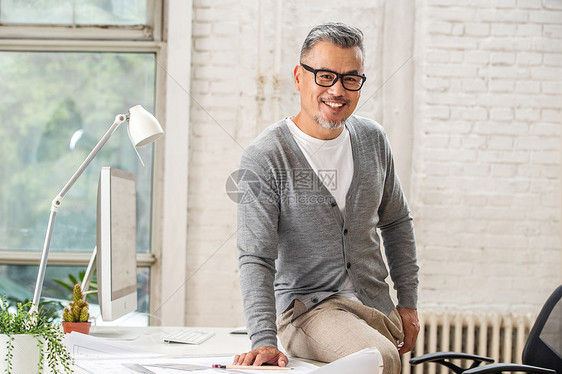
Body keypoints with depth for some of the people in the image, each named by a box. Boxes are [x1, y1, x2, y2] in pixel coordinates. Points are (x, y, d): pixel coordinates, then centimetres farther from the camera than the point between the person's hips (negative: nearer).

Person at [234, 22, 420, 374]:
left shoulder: (373, 139, 5)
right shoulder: (264, 157, -13)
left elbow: (397, 222, 17)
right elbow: (256, 259, -16)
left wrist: (408, 303, 13)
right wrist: (264, 342, -27)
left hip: (378, 306, 6)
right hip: (307, 306, -6)